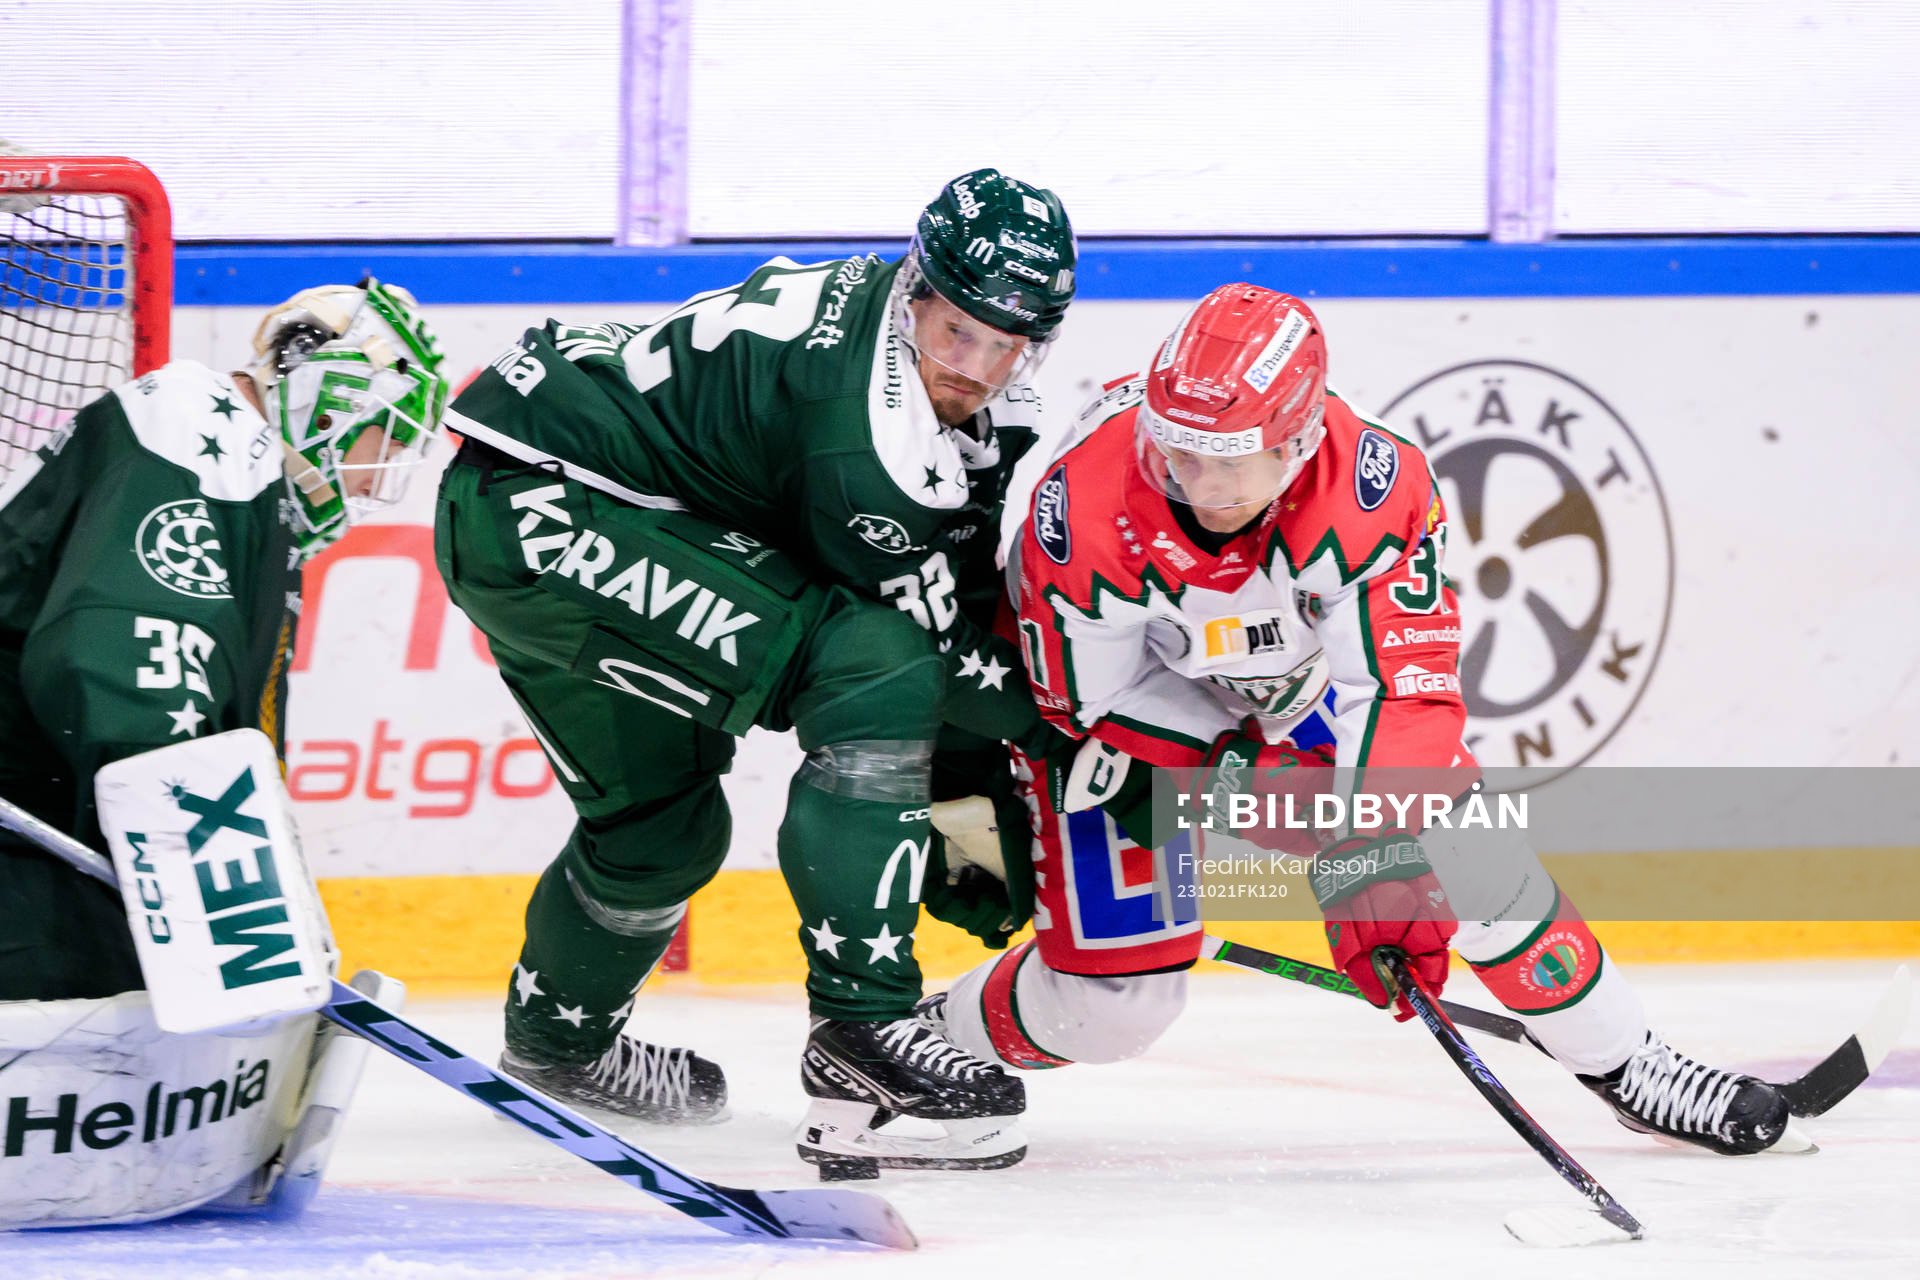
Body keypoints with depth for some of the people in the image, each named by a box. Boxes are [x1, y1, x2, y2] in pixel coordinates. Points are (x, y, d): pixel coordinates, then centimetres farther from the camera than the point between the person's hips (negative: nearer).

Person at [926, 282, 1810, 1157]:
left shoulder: (1371, 484, -34)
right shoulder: (1084, 508, -36)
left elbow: (1403, 682, -34)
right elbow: (1092, 703, -22)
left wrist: (1367, 856, -43)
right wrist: (1237, 779, -25)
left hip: (1300, 682, 2)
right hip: (1139, 704, -2)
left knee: (1455, 859, -12)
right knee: (1110, 1001, -9)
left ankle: (1628, 1066, 4)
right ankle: (938, 1037, 20)